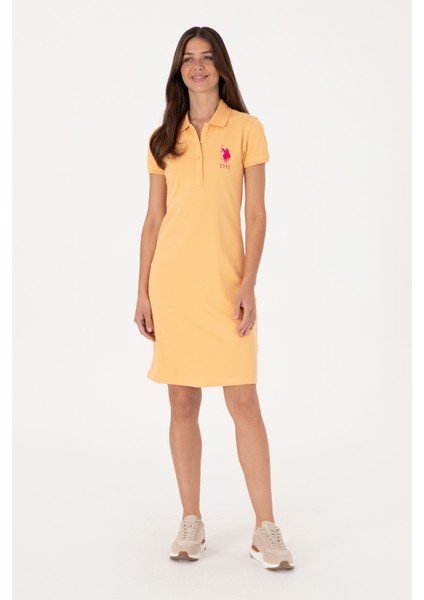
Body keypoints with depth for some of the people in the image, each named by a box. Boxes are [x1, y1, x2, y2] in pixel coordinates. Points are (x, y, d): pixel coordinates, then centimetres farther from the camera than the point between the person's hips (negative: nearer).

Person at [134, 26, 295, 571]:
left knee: (244, 400, -4)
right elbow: (153, 220, 10)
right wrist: (143, 293, 5)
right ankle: (191, 522, 18)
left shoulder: (246, 129, 4)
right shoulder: (163, 139, 10)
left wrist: (249, 283, -11)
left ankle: (266, 529, 5)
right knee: (182, 403, 6)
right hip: (172, 278, 2)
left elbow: (256, 215, -1)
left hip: (226, 279, -2)